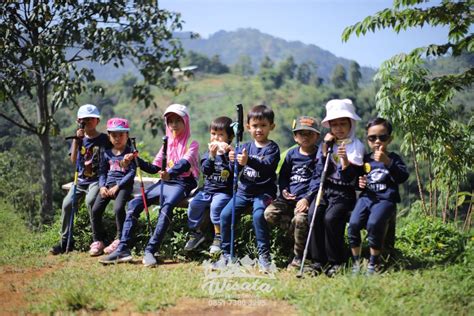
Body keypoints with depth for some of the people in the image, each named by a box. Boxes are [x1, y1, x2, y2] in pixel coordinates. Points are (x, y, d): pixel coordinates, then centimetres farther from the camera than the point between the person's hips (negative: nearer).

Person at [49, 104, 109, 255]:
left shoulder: (104, 139, -1)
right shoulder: (79, 138, 9)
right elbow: (73, 160, -1)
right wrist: (76, 140, -9)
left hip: (97, 179, -5)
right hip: (81, 180, 5)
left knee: (90, 200, -30)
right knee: (67, 203, -11)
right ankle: (66, 241, 3)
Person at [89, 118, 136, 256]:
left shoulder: (130, 153, 2)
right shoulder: (106, 153, 16)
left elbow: (132, 172, -6)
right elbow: (102, 171, 16)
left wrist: (118, 186, -13)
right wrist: (102, 186, -3)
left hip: (124, 185, -5)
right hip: (108, 184, 5)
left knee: (118, 208, -29)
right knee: (96, 210, -13)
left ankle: (120, 239, -12)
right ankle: (98, 240, 1)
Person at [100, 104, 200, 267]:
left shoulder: (191, 144, 0)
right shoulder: (167, 143, 19)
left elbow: (184, 164, -20)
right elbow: (153, 168, 15)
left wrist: (170, 173, -42)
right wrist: (137, 161, -3)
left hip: (181, 183, -6)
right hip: (164, 182, 6)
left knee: (167, 206, -36)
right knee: (134, 203, -14)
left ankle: (150, 251, -37)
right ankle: (123, 249, -19)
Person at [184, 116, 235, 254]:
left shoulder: (230, 154, 0)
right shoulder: (209, 153, 9)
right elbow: (206, 170, -6)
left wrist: (228, 153, -25)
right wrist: (212, 155, -21)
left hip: (224, 191, -4)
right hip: (207, 189, 4)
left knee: (216, 205, -31)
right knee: (194, 204, -18)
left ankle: (218, 237, -15)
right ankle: (196, 233, 3)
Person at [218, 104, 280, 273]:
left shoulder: (272, 148, -3)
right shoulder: (244, 147, 11)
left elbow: (267, 166, -22)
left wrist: (249, 161, -39)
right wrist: (233, 162, -19)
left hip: (264, 191, -4)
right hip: (244, 190, 5)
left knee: (258, 215, -30)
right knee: (225, 214, -13)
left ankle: (264, 255, -16)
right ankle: (226, 254, 1)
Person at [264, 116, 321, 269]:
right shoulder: (291, 154, 12)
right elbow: (283, 176, 19)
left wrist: (307, 198, -18)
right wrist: (284, 190, -1)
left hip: (307, 197, -5)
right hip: (289, 196, 5)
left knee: (300, 219, -30)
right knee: (270, 213, -17)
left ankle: (299, 257, -8)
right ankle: (298, 230, -4)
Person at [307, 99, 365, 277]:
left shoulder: (356, 146, -1)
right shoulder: (327, 143, 12)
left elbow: (350, 177, -10)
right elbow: (320, 170, 2)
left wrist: (345, 160, -28)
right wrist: (325, 149, -6)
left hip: (343, 192, -4)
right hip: (325, 188, 4)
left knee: (331, 217, -27)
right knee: (314, 214, -22)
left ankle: (336, 261, -9)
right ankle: (318, 261, -13)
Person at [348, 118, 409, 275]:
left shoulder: (393, 158, 5)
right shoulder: (365, 159, 16)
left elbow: (403, 177, -14)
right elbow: (357, 176, 29)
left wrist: (387, 162, -27)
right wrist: (359, 183, 5)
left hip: (385, 199, -4)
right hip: (366, 197, 4)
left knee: (374, 224, -30)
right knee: (354, 223, -22)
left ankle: (374, 262, -10)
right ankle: (356, 261, -4)